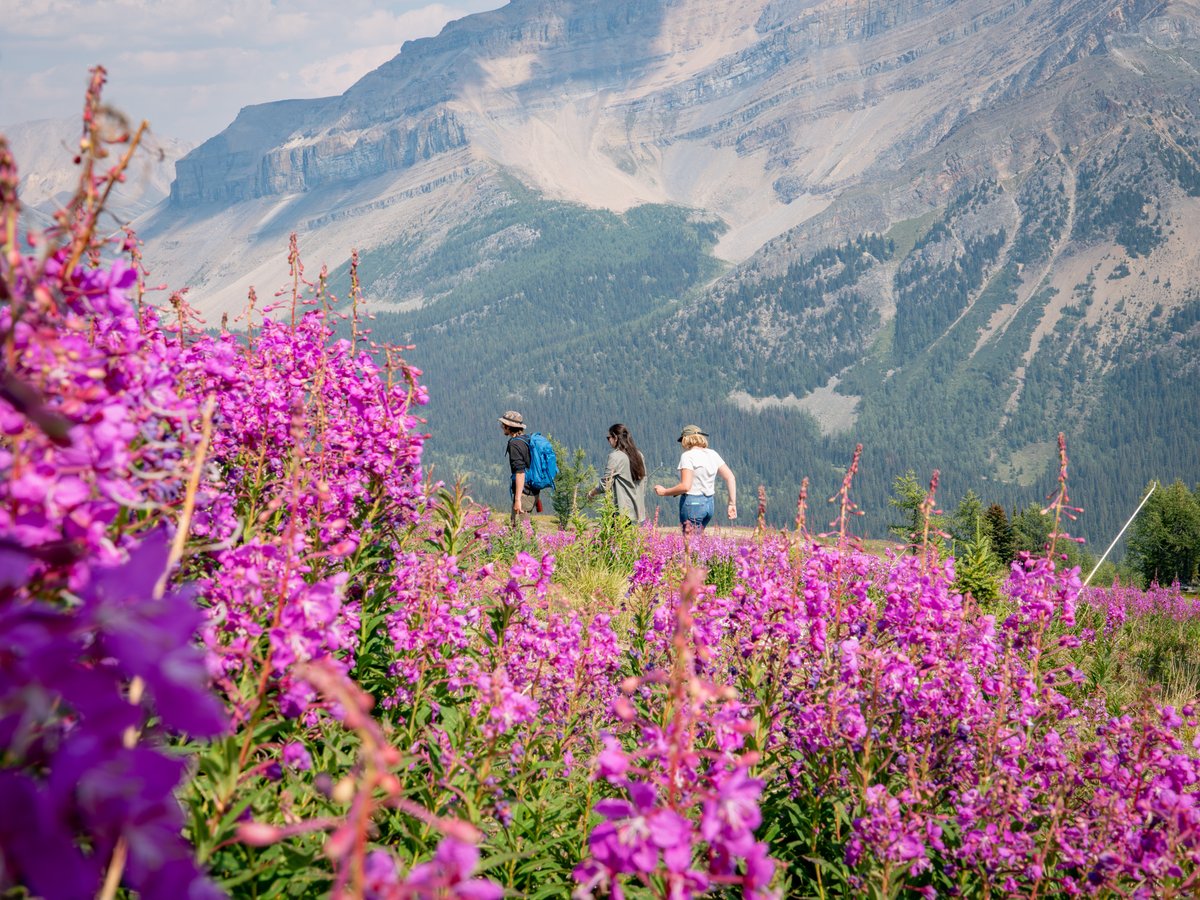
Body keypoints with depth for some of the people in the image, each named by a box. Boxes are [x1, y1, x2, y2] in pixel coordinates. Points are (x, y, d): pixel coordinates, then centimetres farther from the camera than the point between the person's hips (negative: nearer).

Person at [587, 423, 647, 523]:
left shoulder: (615, 456, -12)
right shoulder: (639, 455, 10)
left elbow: (605, 485, -11)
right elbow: (643, 480, 16)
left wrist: (591, 493, 5)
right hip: (636, 507, 8)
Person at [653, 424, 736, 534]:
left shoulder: (688, 456, -11)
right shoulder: (713, 454, 9)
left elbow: (685, 486, -20)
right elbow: (730, 478, 7)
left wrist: (664, 492, -7)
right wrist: (732, 503, 9)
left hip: (692, 503, -7)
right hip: (709, 503, 7)